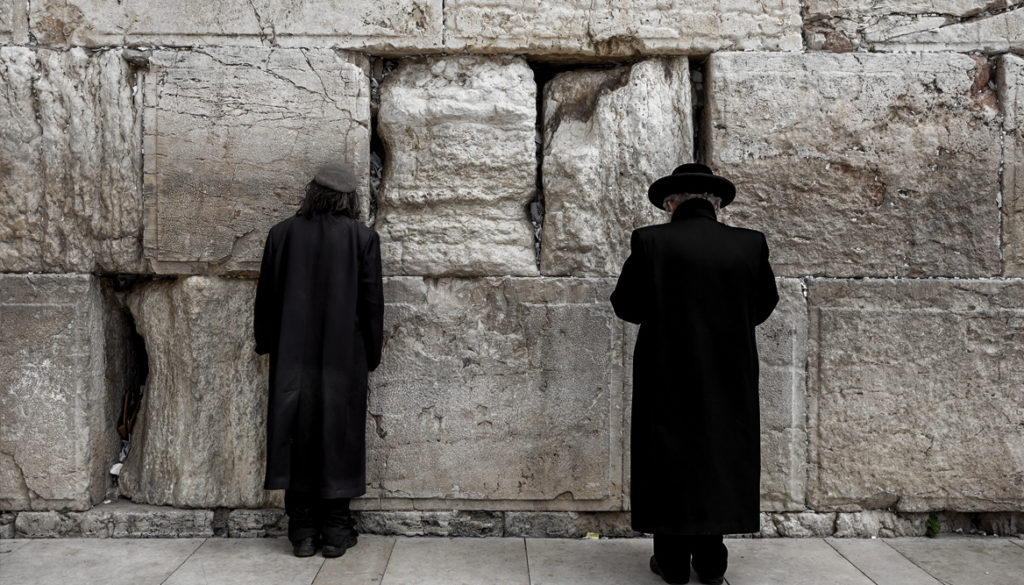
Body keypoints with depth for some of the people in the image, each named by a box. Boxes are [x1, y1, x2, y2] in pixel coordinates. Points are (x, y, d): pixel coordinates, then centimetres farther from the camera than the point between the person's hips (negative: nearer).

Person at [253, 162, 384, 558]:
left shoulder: (283, 233, -1)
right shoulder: (363, 238, -5)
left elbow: (266, 298, 5)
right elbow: (372, 302, -2)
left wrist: (266, 344, 18)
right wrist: (371, 354, 8)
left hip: (293, 358, 1)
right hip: (344, 359, -1)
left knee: (298, 435, 8)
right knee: (338, 433, 7)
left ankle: (302, 532, 15)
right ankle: (336, 531, 13)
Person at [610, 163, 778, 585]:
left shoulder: (650, 241, -11)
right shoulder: (751, 244, -5)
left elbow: (626, 306, -5)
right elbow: (763, 306, 6)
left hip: (666, 376, -2)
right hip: (729, 378, 2)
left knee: (669, 459, 11)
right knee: (720, 457, 16)